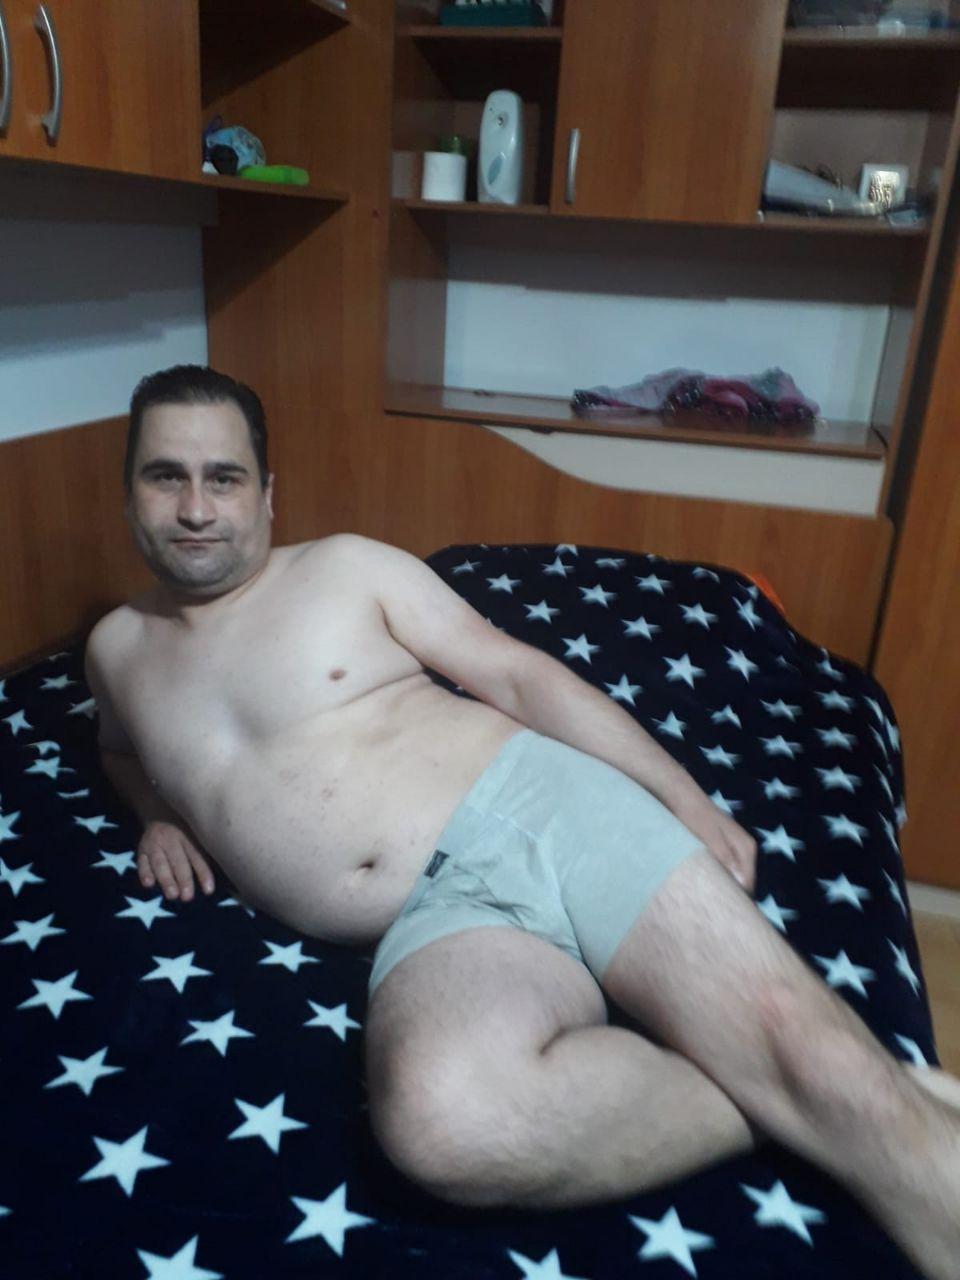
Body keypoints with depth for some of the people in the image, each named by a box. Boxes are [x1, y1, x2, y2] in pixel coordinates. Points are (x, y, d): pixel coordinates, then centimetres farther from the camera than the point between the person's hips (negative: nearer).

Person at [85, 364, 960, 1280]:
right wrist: (157, 812, 17)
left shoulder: (345, 566, 9)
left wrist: (687, 798, 0)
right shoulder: (118, 645, 19)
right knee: (441, 1115, -34)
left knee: (809, 1045, -22)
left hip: (542, 805, 0)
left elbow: (516, 672, 7)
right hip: (435, 925, 1)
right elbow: (123, 744, 41)